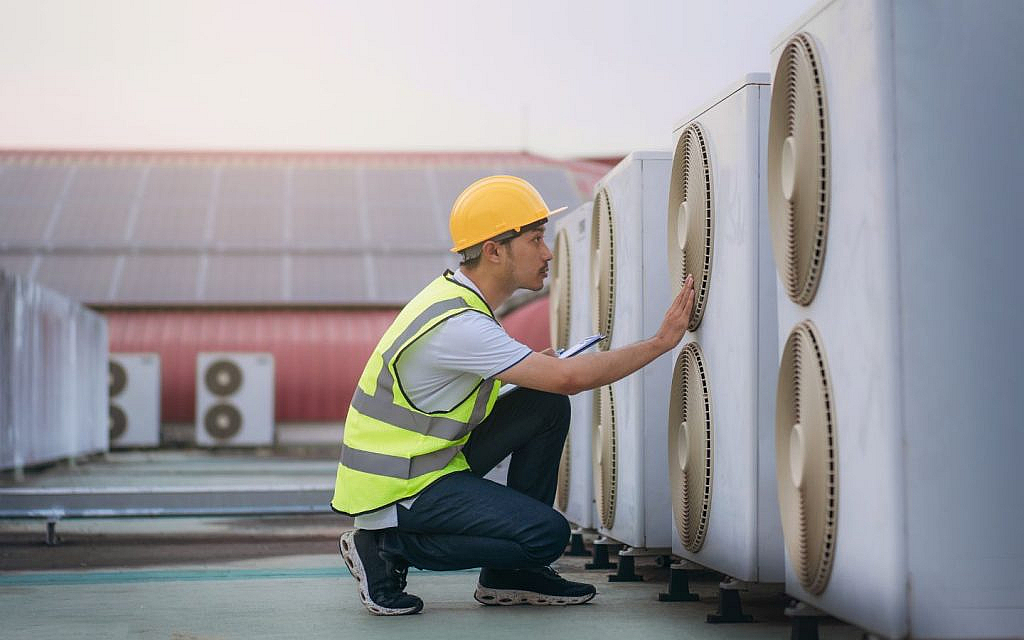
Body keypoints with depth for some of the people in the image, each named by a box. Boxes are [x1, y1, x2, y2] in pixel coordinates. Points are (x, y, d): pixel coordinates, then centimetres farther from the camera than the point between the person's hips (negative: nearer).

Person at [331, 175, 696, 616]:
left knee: (547, 407, 3)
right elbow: (569, 377, -28)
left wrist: (528, 365, 4)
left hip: (432, 459, 10)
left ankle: (509, 575, 9)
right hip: (397, 490, -10)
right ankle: (386, 548, -6)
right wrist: (661, 342, -20)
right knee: (547, 534, -18)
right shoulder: (456, 324, -25)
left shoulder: (456, 294, 6)